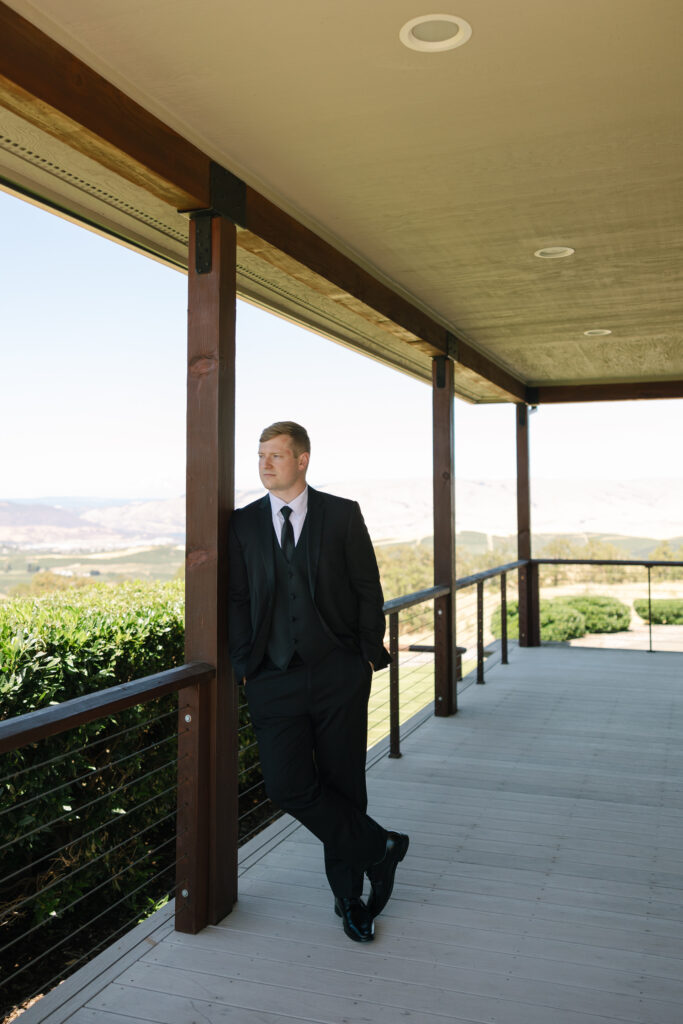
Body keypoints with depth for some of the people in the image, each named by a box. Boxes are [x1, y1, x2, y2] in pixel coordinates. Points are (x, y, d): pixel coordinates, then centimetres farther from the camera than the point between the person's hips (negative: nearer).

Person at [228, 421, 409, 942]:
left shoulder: (343, 514, 1)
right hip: (275, 680, 2)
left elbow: (368, 589, 3)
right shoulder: (244, 523, 7)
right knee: (289, 787, -7)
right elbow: (237, 600, 8)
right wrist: (246, 667, 0)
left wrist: (370, 656, -1)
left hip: (339, 675, -1)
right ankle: (378, 846, 16)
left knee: (344, 786, 7)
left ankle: (349, 897, 28)